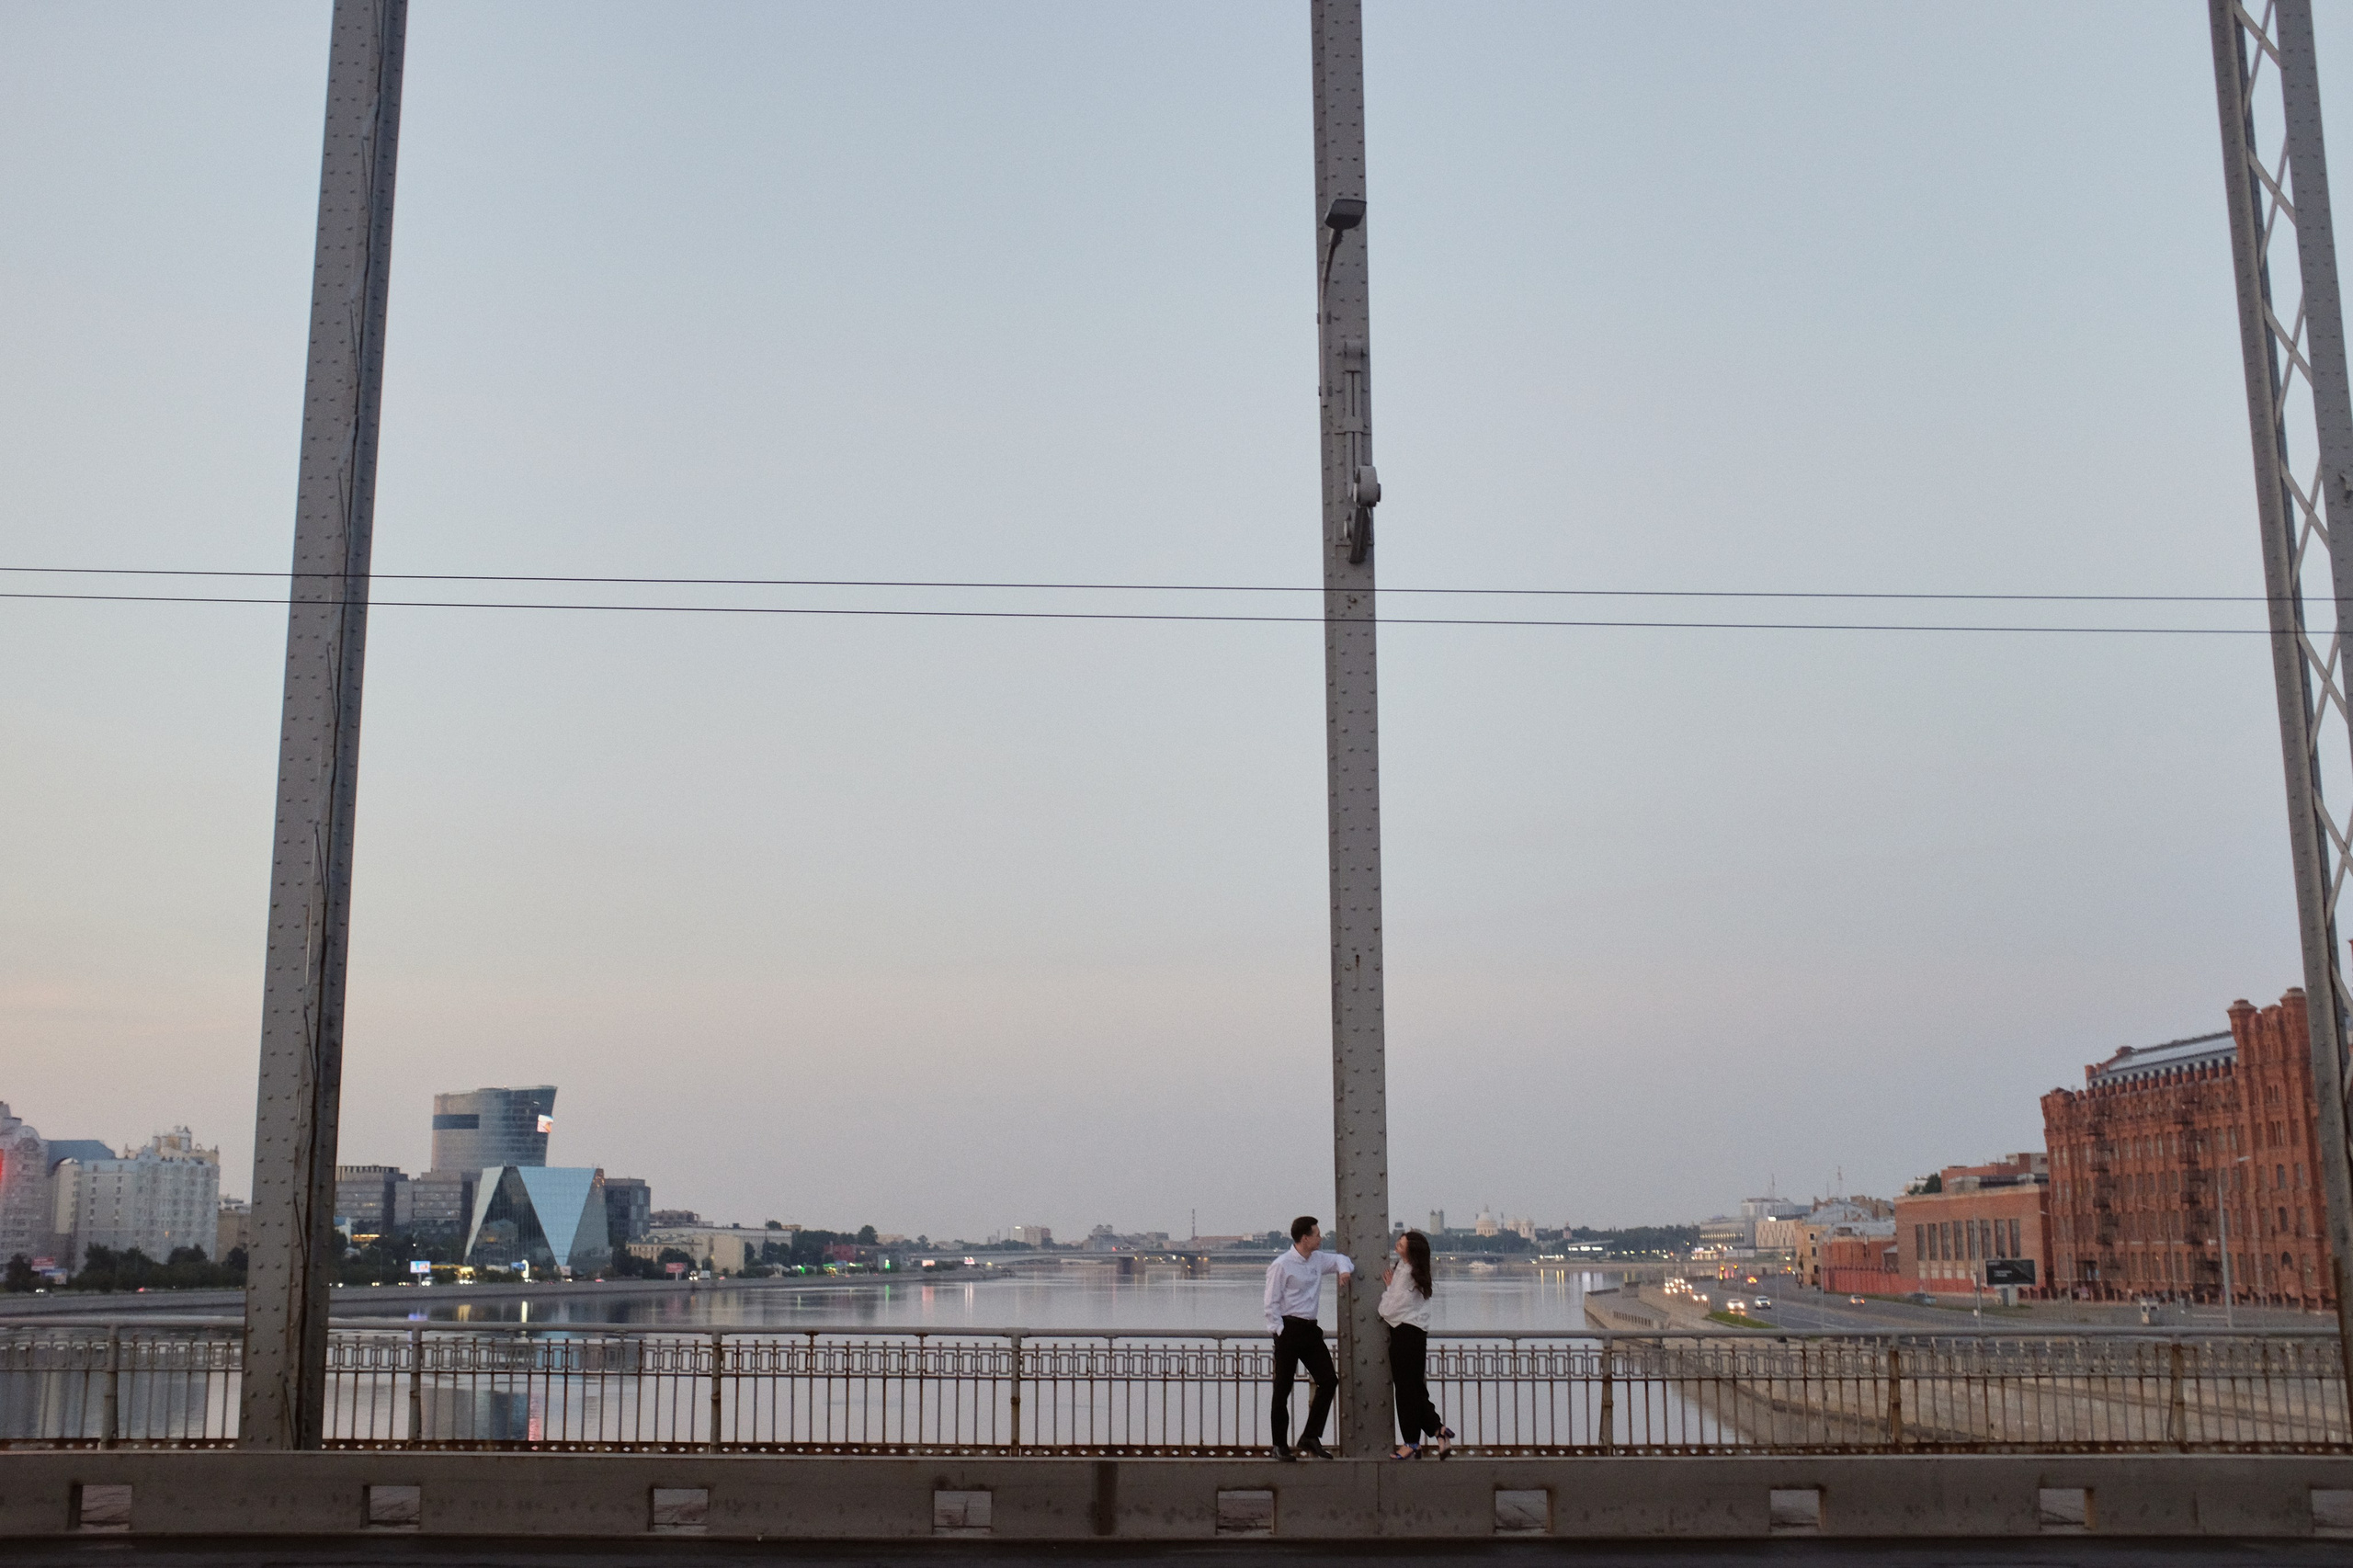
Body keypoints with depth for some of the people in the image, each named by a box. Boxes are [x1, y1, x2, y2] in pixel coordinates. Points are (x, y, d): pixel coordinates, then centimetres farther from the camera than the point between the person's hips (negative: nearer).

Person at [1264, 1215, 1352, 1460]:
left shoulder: (1318, 1259, 9)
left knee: (1328, 1380, 1)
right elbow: (1271, 1303, -11)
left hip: (1310, 1329, 7)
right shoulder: (1282, 1265, -12)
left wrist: (1344, 1269, 6)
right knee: (1283, 1388, -1)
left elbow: (1339, 1258, 29)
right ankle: (1280, 1444, 8)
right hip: (1289, 1328, -7)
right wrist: (1279, 1331, -16)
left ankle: (1310, 1437, 10)